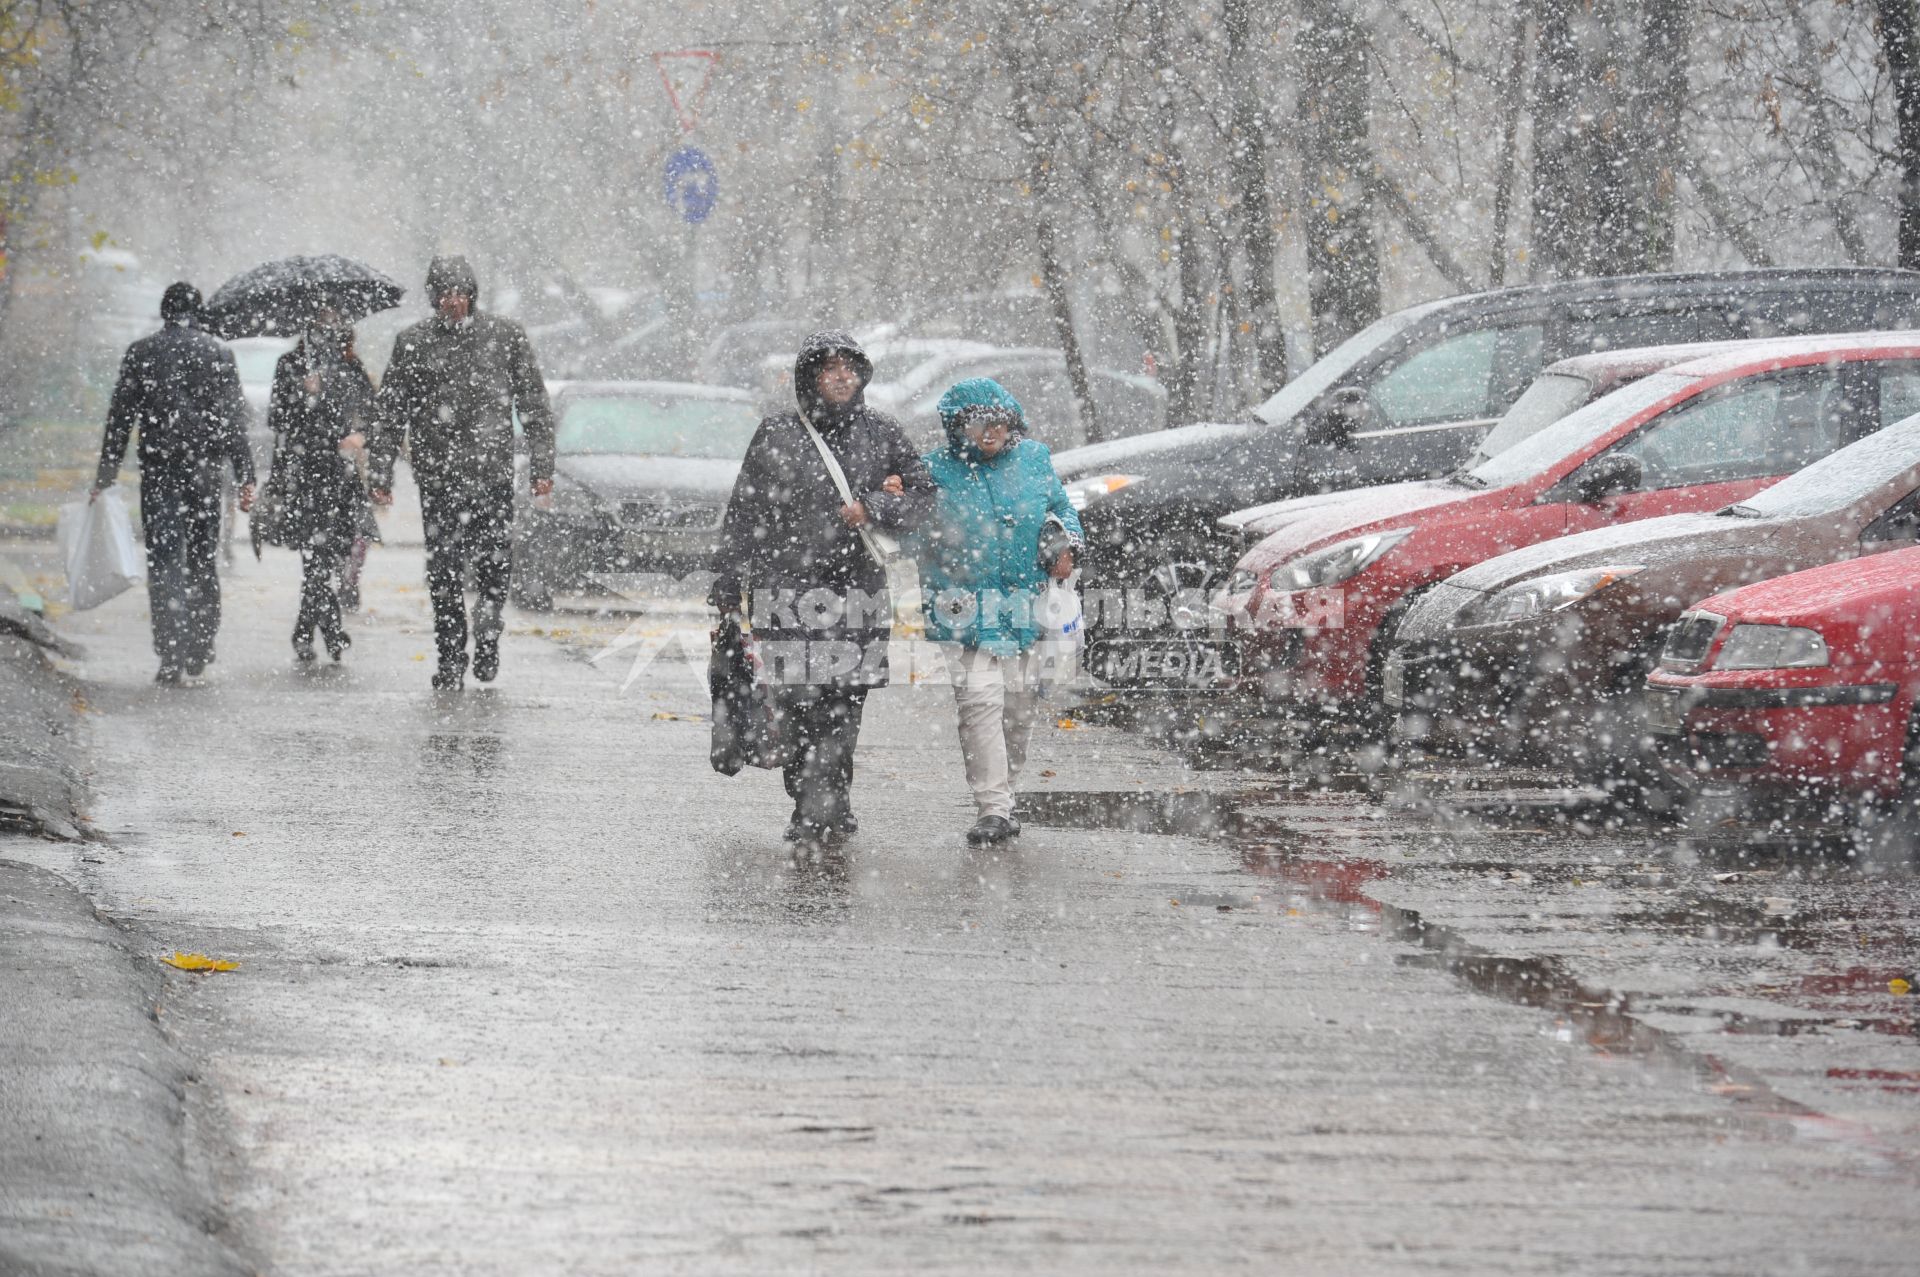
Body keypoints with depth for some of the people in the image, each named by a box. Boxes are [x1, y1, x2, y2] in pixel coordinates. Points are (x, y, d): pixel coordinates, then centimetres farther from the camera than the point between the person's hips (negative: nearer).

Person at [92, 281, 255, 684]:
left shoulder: (141, 353, 1)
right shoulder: (218, 353, 2)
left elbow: (120, 418, 1)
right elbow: (236, 420, 0)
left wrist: (106, 474, 6)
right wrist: (245, 478, 3)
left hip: (157, 469, -1)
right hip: (205, 469, 1)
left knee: (163, 560, -2)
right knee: (204, 560, 13)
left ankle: (171, 657, -12)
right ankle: (200, 651, 17)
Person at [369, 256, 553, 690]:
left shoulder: (506, 336, 6)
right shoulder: (414, 343, 6)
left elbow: (533, 404, 10)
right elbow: (389, 411, 9)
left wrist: (541, 465, 4)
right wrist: (382, 472, 4)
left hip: (494, 470, 0)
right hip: (437, 472, 0)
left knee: (495, 561, -4)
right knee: (444, 568, -1)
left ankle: (487, 634, 21)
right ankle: (451, 658, 8)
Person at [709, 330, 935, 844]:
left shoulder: (881, 433, 10)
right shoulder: (777, 436, 4)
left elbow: (921, 493, 14)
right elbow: (744, 516, 6)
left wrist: (873, 508, -5)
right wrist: (728, 586, 3)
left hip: (859, 587, 2)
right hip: (790, 588, -2)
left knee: (843, 706, -3)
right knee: (800, 703, -7)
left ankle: (822, 810, 1)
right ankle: (823, 809, 1)